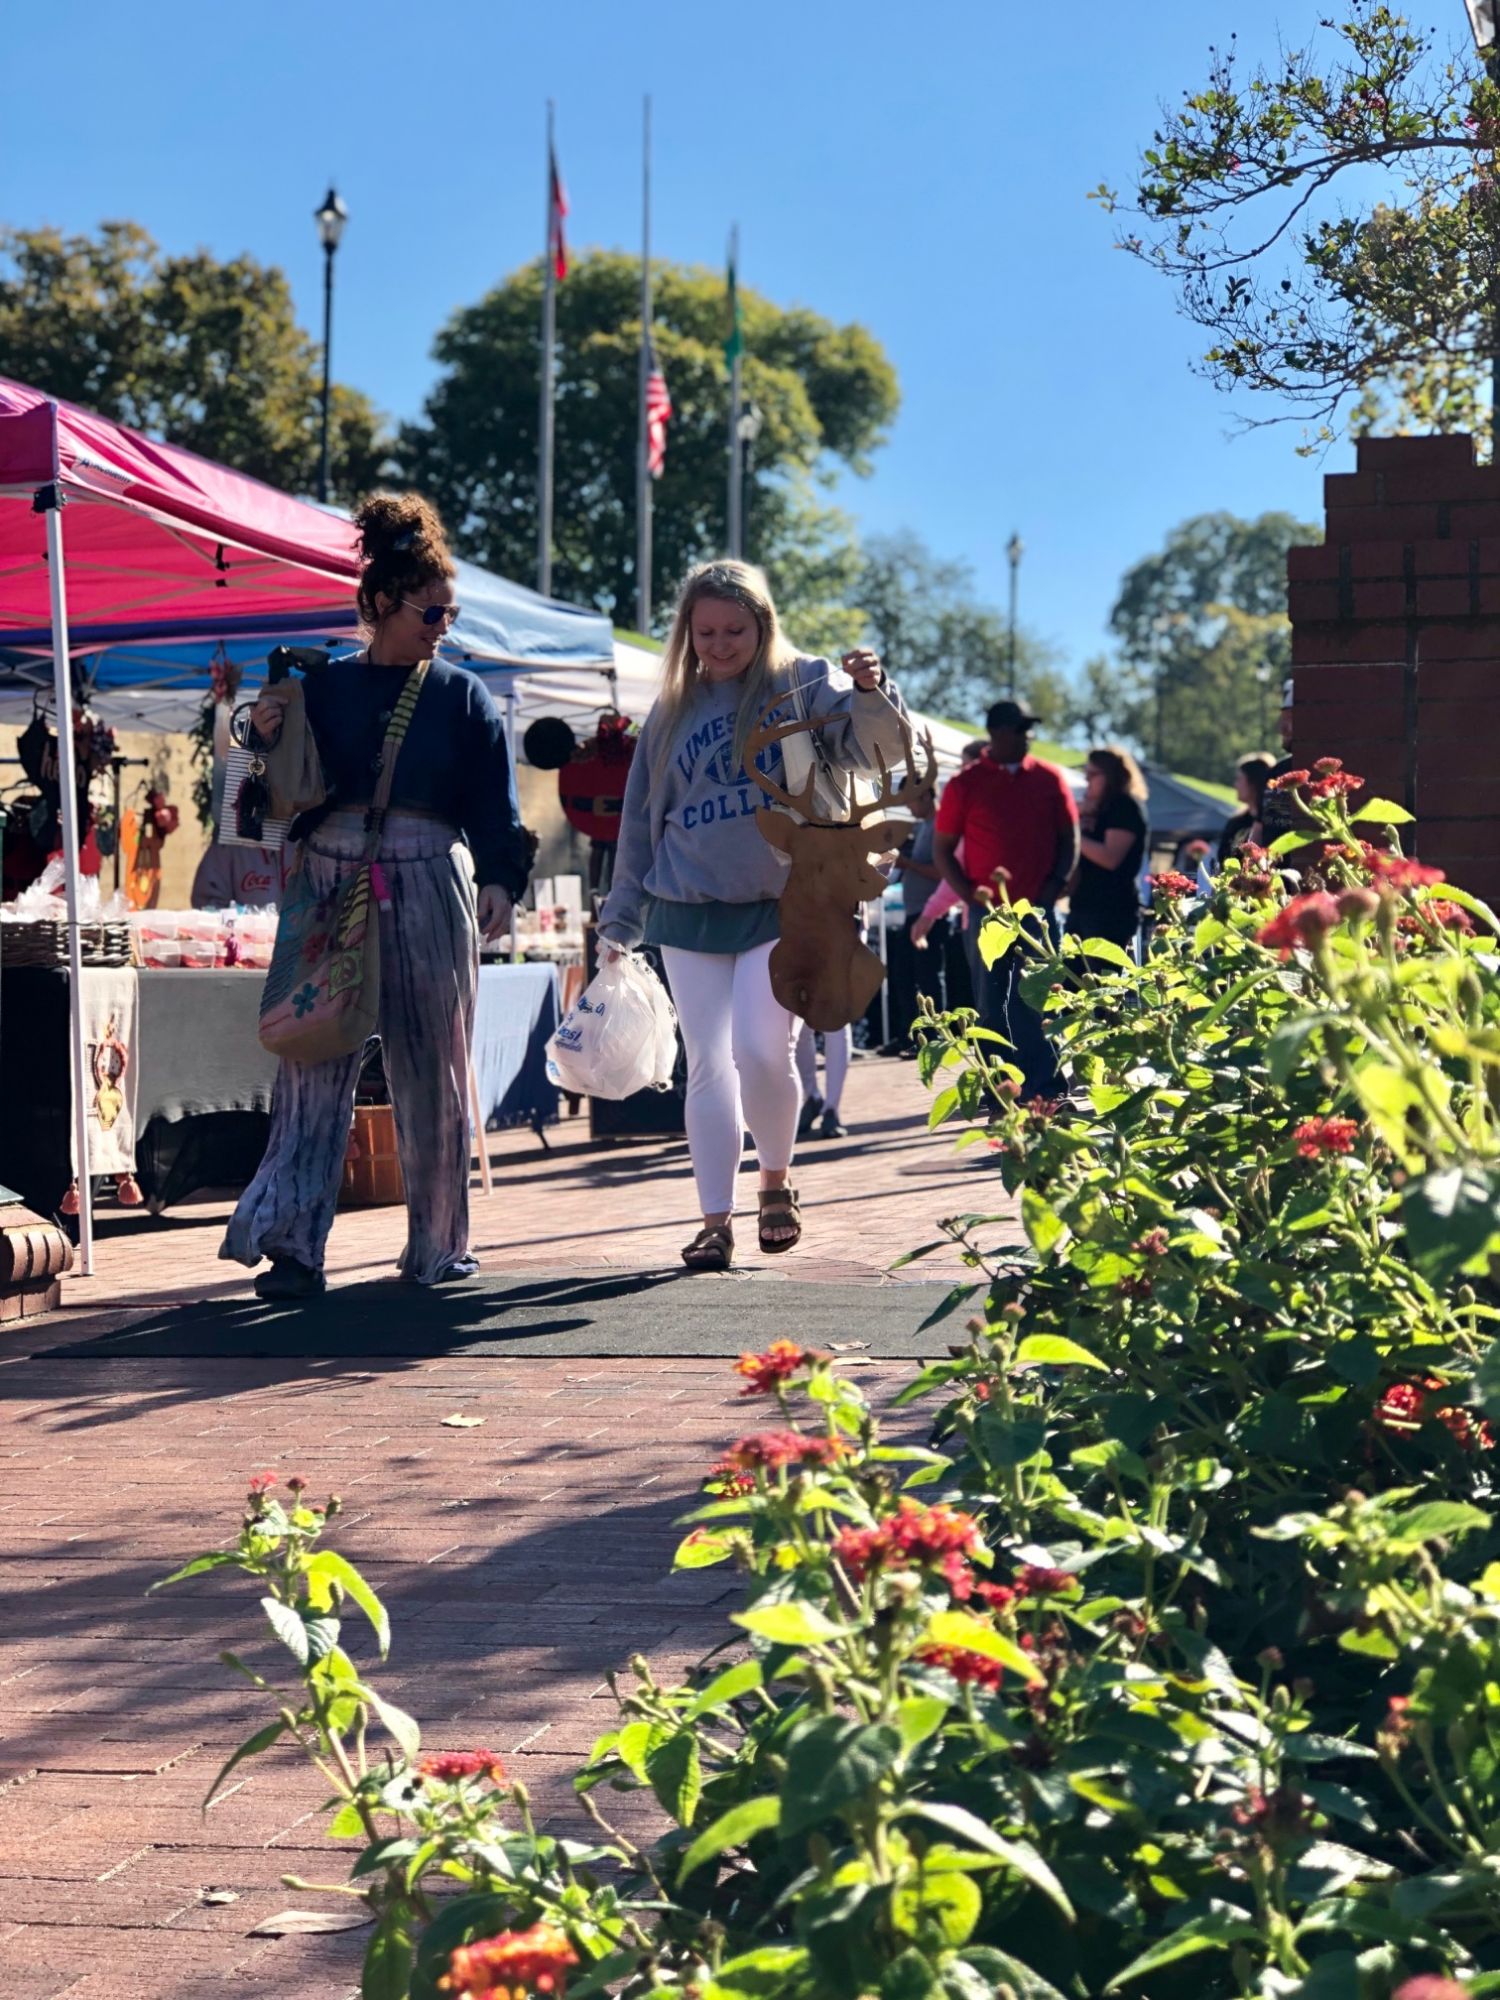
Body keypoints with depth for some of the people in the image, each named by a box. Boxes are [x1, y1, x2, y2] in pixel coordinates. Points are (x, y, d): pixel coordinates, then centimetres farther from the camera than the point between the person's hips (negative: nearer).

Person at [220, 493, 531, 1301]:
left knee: (432, 1073, 6)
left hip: (430, 892, 1)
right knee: (317, 1062, -6)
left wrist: (499, 878, -14)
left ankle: (438, 1243, 16)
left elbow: (493, 801, 1)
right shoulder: (321, 688, 8)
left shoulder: (462, 696, 8)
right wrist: (267, 737, -9)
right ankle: (292, 1243, -9)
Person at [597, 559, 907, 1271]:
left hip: (782, 909, -3)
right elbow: (640, 821, 17)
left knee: (763, 1053, -13)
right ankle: (716, 1220, 5)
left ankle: (776, 1180, 12)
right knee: (709, 1065, 0)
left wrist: (872, 696, -34)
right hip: (688, 912, 3)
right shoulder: (671, 712, 12)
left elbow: (877, 747, -13)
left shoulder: (803, 685, 2)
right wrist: (620, 921, 16)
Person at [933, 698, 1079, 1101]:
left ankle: (1043, 1092, -1)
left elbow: (1069, 839, 11)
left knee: (1037, 1004, -3)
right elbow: (943, 848, 5)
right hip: (988, 912, 0)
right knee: (992, 1005, 4)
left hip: (1038, 910, 1)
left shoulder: (1048, 778, 6)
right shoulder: (966, 785, 2)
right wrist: (968, 892, -7)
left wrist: (1056, 884, -3)